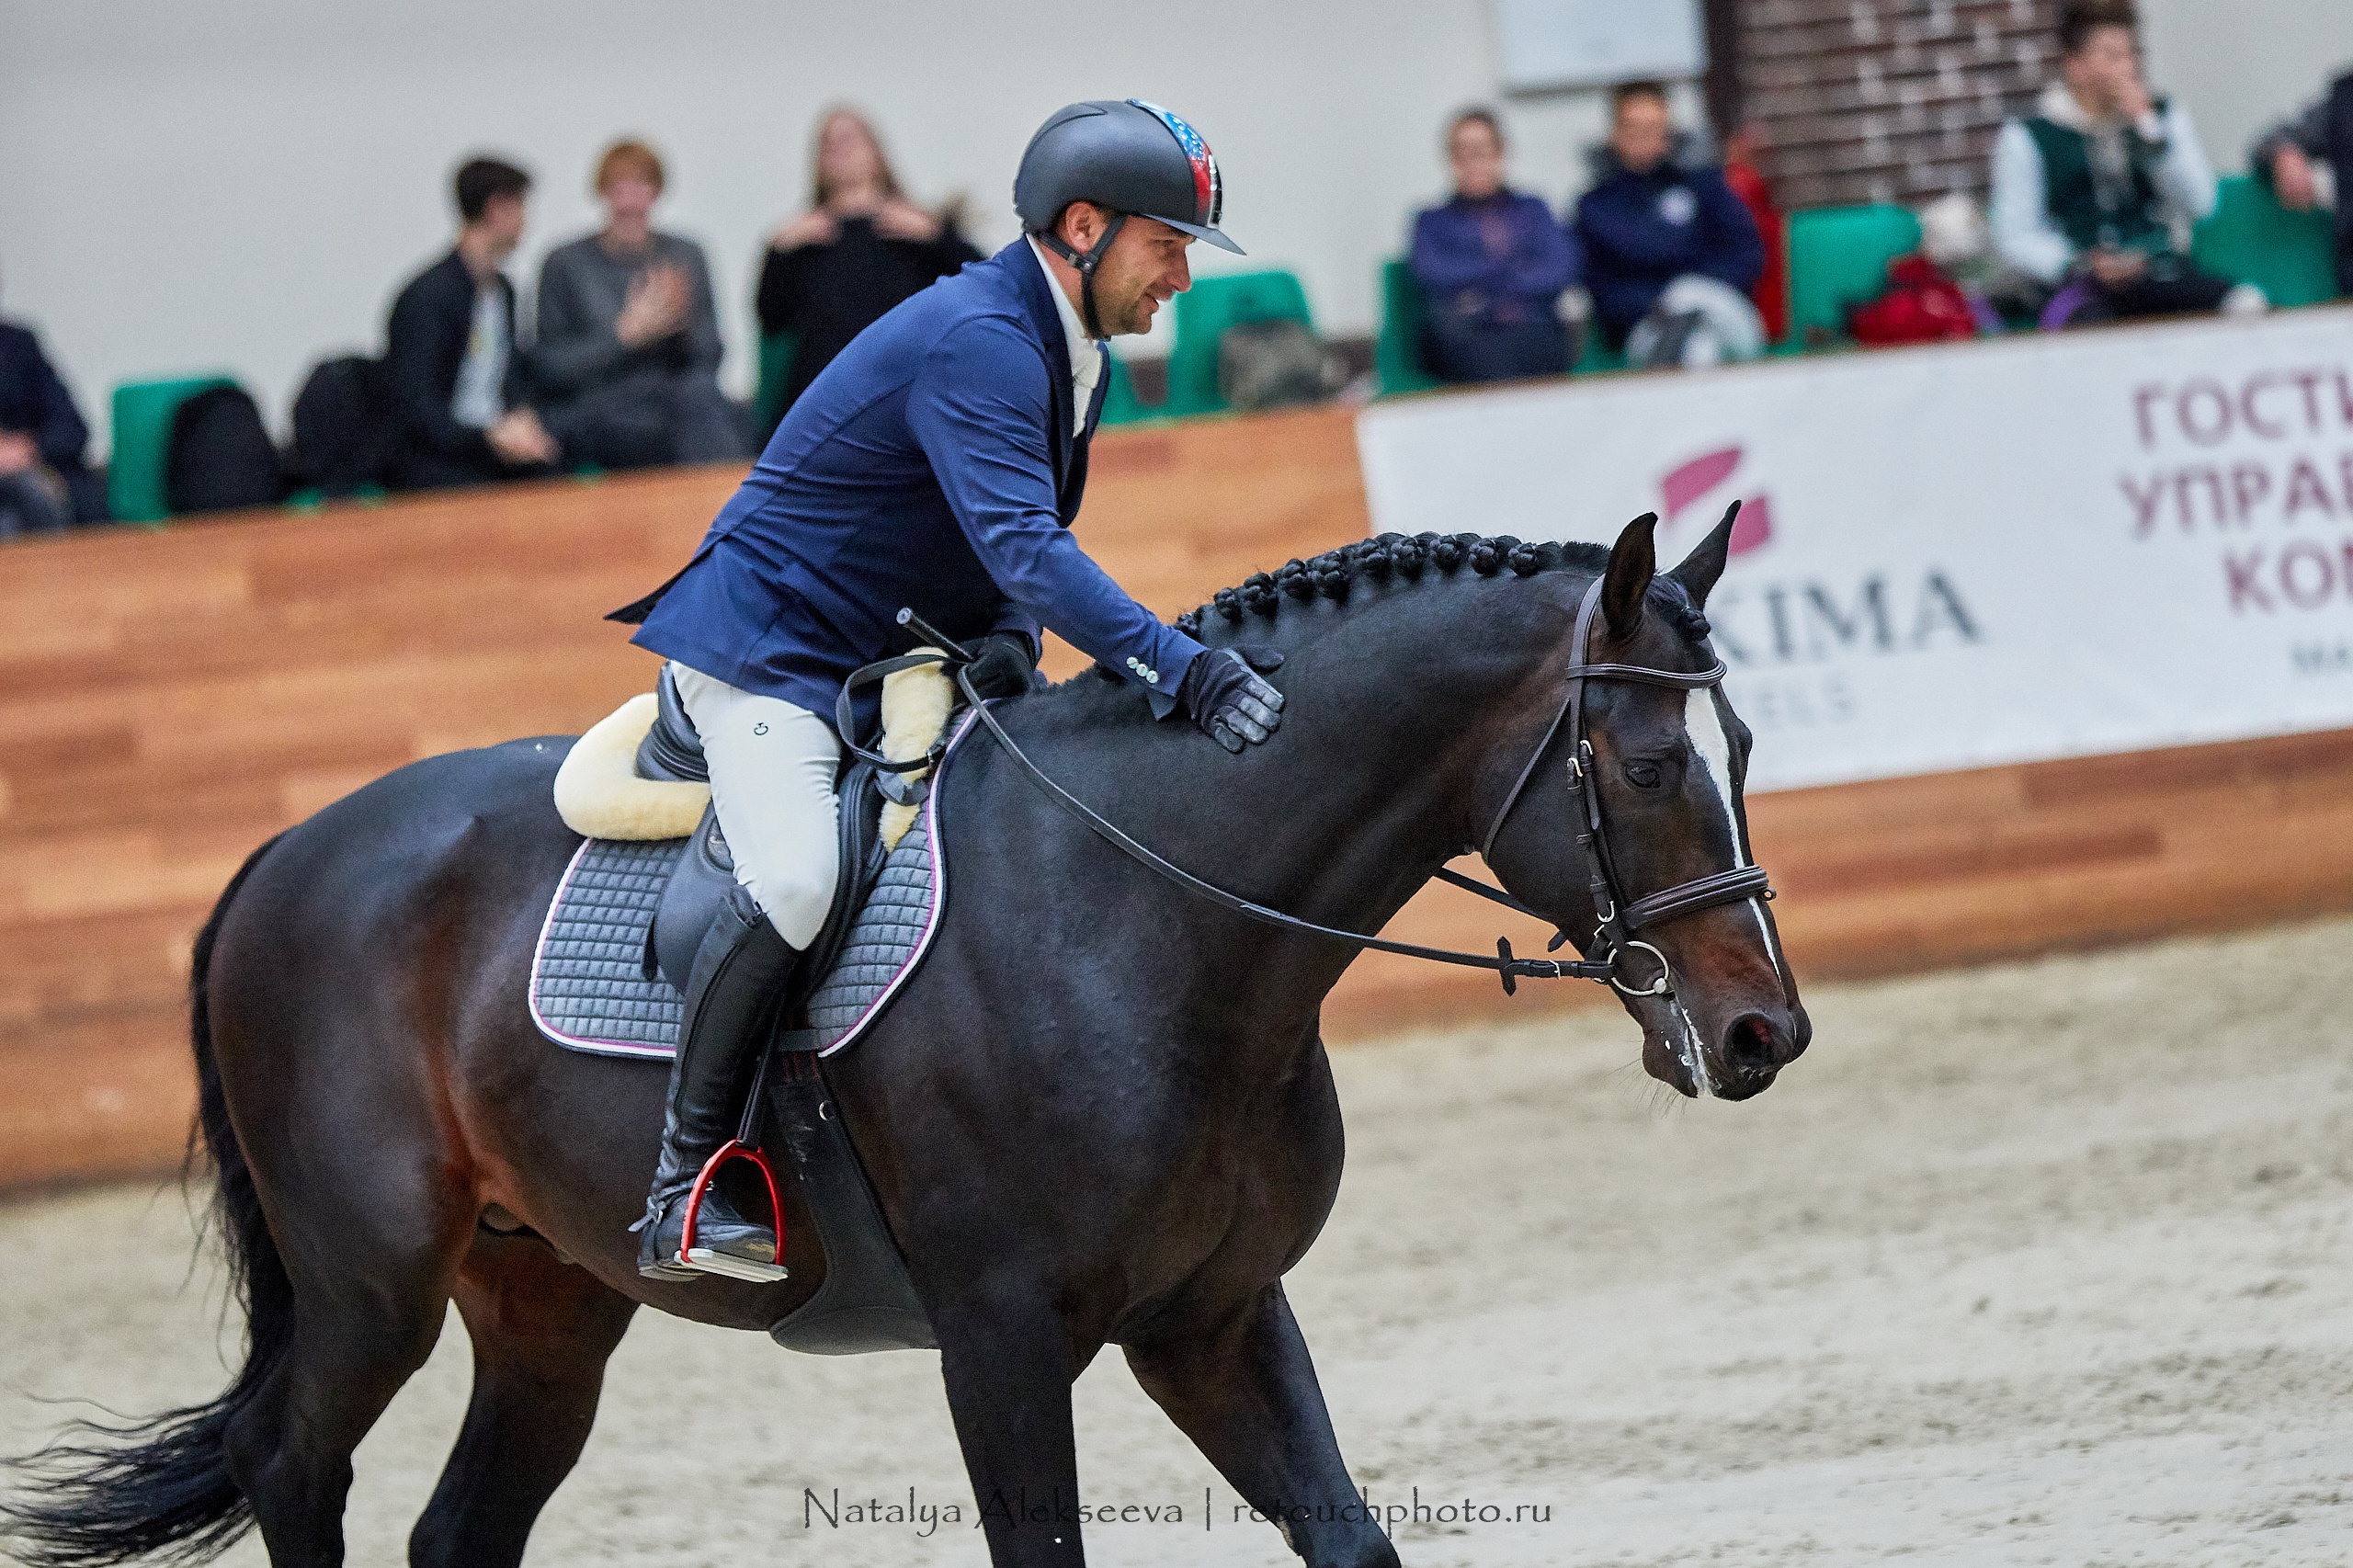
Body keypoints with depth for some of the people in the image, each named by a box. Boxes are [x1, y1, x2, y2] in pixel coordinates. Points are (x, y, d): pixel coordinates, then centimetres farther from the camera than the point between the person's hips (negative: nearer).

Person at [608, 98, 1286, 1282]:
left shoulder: (1072, 355, 9)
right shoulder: (974, 341, -23)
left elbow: (1024, 545, 15)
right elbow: (1023, 546, -35)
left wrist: (1006, 640, -9)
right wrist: (1182, 671, -43)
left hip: (905, 662, 10)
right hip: (772, 645, -10)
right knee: (794, 883, -30)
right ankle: (682, 1180, -20)